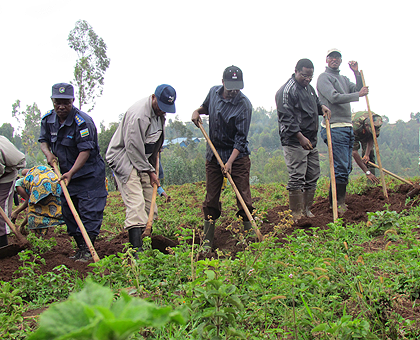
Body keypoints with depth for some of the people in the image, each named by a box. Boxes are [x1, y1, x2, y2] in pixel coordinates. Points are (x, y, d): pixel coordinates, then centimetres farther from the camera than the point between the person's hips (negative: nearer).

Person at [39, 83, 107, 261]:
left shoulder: (83, 122, -21)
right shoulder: (48, 119, 1)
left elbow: (85, 151, -24)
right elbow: (43, 139, 16)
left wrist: (71, 173, -32)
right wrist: (48, 153, -7)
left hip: (89, 174, -7)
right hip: (65, 173, 7)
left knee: (89, 210, -10)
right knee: (68, 212, 10)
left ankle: (88, 250, -6)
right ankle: (80, 248, 21)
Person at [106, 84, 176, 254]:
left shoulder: (159, 112, 4)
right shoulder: (138, 115, -25)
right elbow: (133, 148, -21)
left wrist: (153, 166, 19)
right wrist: (149, 171, -13)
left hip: (143, 160, 9)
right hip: (124, 159, -9)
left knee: (149, 205, 4)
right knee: (136, 204, -19)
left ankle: (138, 240, 12)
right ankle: (137, 249, -23)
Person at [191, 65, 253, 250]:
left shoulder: (244, 104, -17)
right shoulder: (213, 91, 0)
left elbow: (241, 138, -18)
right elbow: (206, 106, 24)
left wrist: (230, 162, -26)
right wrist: (197, 111, 1)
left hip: (237, 155, -4)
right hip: (214, 154, 5)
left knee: (243, 196, -5)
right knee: (211, 198, 6)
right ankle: (208, 241, 14)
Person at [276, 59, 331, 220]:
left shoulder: (309, 88, 17)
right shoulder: (287, 90, -11)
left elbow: (315, 104, 33)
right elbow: (286, 118, -18)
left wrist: (322, 107, 8)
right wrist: (301, 137, -23)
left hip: (311, 142, 9)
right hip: (294, 142, -9)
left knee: (313, 176, 12)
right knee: (297, 178, -9)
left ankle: (307, 210, 23)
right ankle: (296, 215, -3)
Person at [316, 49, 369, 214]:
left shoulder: (344, 79, 24)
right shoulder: (324, 77, -2)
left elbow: (359, 91, 14)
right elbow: (334, 97, -16)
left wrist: (357, 73, 4)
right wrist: (358, 95, -11)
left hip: (347, 127, 9)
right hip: (334, 127, -9)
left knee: (346, 168, 10)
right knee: (341, 168, -12)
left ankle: (337, 203, 16)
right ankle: (338, 204, -7)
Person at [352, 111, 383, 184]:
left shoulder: (376, 121, -34)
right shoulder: (355, 126, -47)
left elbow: (371, 139, -17)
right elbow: (354, 152, -46)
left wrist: (367, 154, -33)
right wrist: (367, 172, -48)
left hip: (365, 135, 4)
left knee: (370, 155, -11)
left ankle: (372, 183, -10)